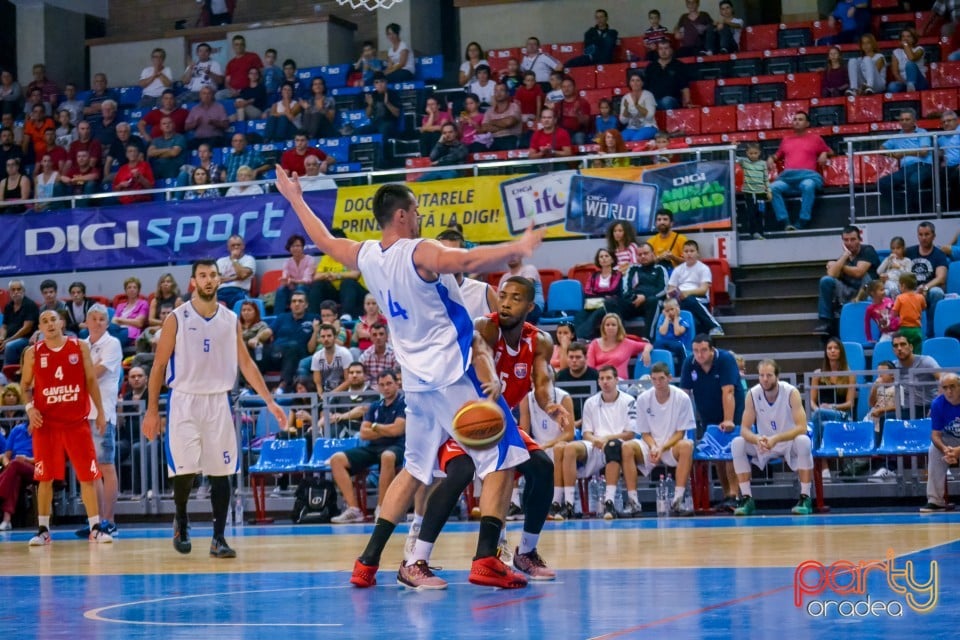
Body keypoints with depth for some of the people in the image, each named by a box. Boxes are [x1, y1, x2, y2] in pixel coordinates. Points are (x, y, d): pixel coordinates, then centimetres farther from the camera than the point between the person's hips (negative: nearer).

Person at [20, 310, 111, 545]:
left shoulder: (80, 347, 3)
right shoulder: (33, 353, 3)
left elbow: (91, 380, 6)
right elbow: (25, 385, 10)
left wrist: (100, 412, 2)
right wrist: (29, 407, -8)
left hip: (77, 421, 0)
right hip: (46, 422, 0)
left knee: (87, 475, 0)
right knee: (45, 478, 0)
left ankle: (95, 528, 6)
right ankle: (43, 530, 9)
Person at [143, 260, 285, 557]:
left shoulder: (230, 319, 7)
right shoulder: (177, 319, -3)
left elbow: (246, 363, 11)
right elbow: (159, 366, -1)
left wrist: (269, 401, 5)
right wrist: (152, 410, -5)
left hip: (218, 401, 3)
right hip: (184, 401, -3)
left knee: (221, 472, 0)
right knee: (185, 469, -10)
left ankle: (218, 539, 6)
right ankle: (181, 521, 18)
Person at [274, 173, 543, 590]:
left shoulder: (366, 256, 6)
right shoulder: (420, 253, -15)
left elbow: (324, 241, 25)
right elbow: (469, 262, -33)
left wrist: (294, 198, 38)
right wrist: (516, 249, -38)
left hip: (417, 381, 8)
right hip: (455, 373, -8)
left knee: (414, 469, 19)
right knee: (502, 458, -3)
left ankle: (368, 562, 16)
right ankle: (486, 560, -13)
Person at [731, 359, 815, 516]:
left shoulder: (791, 393, -19)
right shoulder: (753, 394, -12)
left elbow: (801, 427, -27)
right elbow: (744, 429, -13)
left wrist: (776, 439, -42)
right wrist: (756, 439, -37)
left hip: (789, 443, -3)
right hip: (764, 445, 3)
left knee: (803, 441, -36)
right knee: (737, 444, -21)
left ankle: (805, 498, -27)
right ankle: (747, 499, -16)